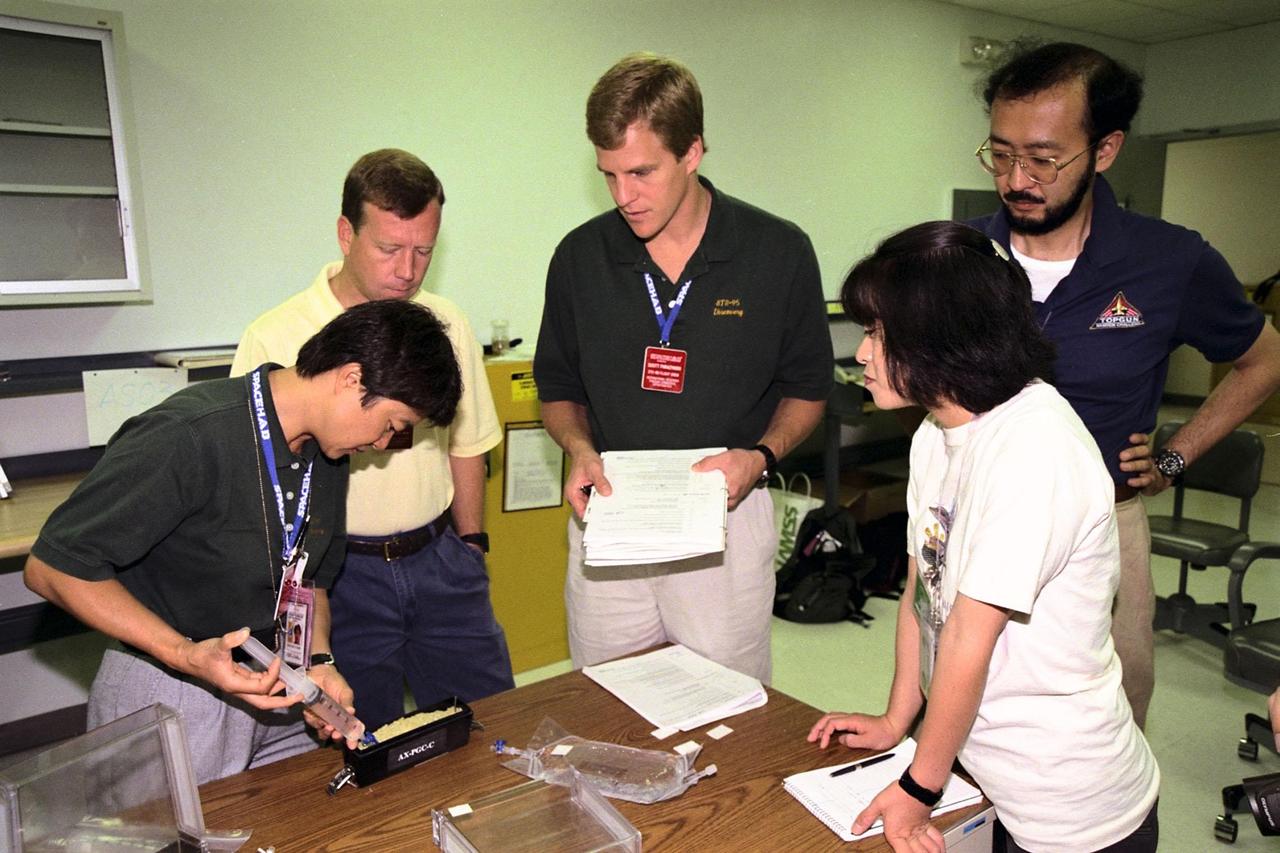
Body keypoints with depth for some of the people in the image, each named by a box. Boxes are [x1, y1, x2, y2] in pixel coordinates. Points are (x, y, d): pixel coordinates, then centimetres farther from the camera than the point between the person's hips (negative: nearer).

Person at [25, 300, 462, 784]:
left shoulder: (327, 453, 0)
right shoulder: (187, 438, -26)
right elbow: (52, 567, -20)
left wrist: (318, 662, -5)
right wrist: (186, 654, -29)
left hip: (272, 692, 7)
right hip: (168, 697, -6)